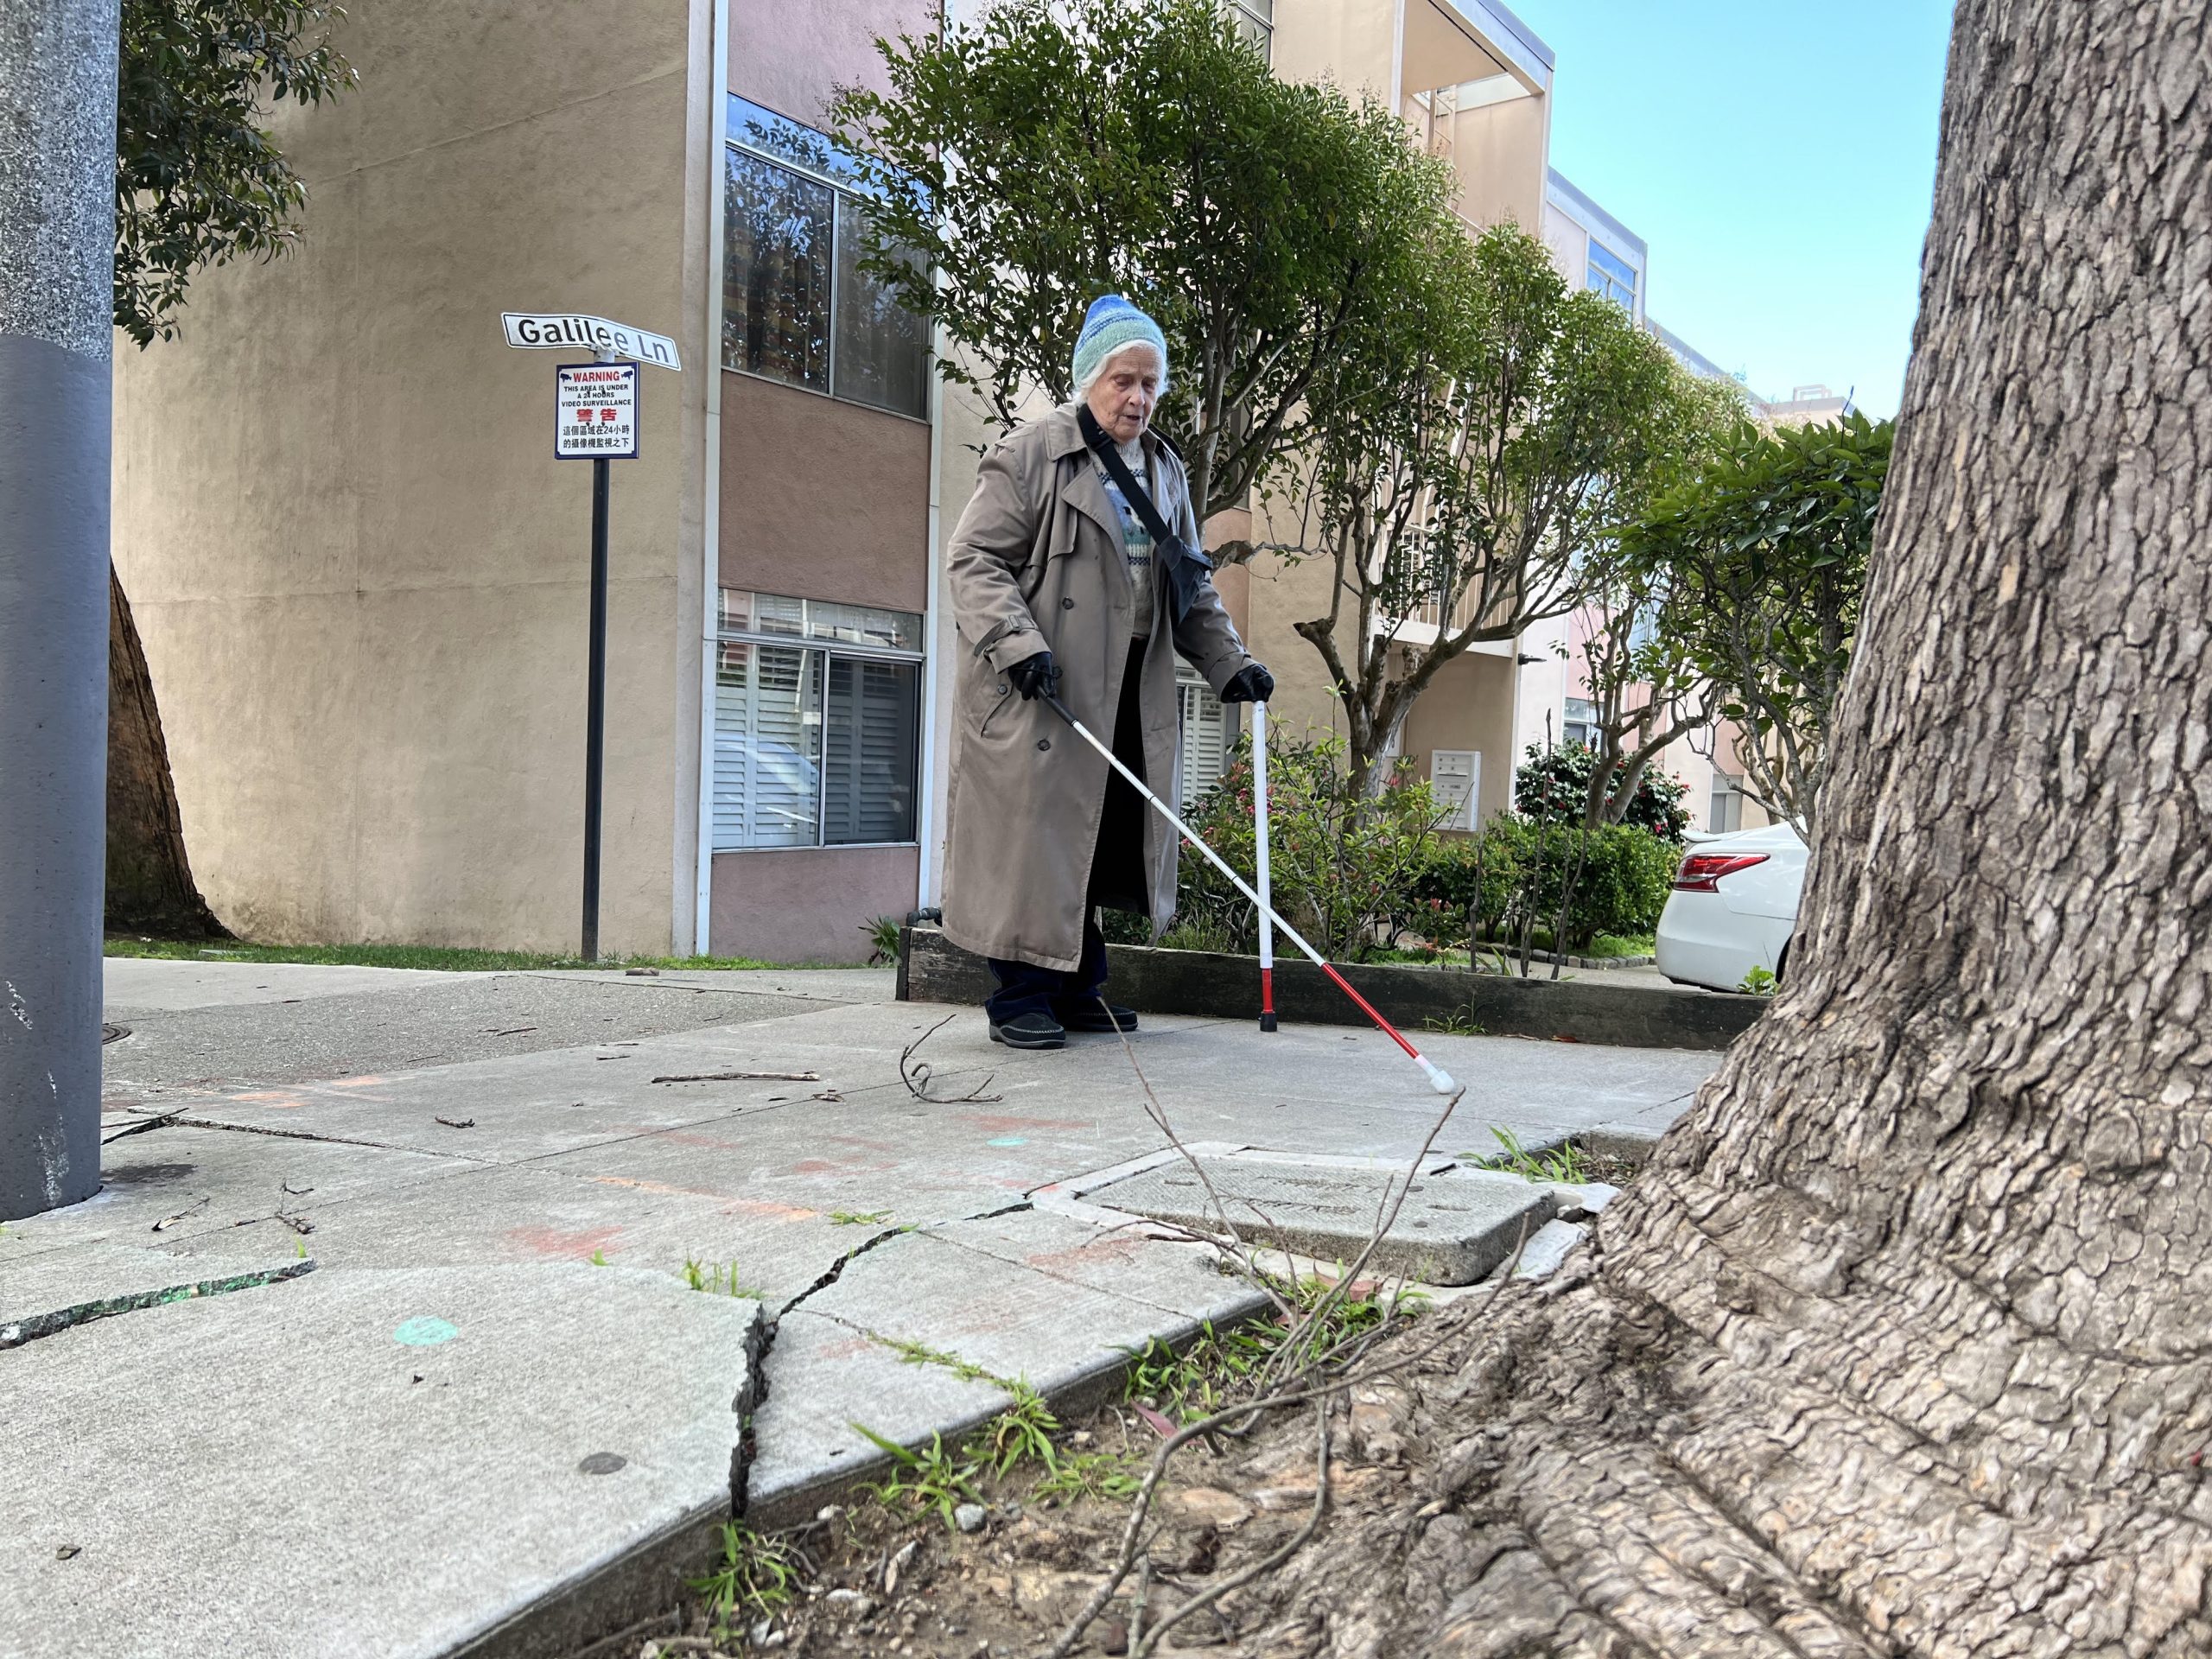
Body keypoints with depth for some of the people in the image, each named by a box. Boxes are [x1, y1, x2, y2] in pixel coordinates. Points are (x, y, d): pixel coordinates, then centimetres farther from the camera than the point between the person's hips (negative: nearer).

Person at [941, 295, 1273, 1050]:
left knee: (1106, 837, 9)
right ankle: (1020, 995, 6)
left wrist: (1229, 662, 10)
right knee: (1035, 832, -5)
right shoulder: (1030, 454, -5)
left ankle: (1077, 988, 21)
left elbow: (1191, 588, 23)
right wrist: (1018, 644, -23)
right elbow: (974, 561, -9)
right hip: (1037, 690, -7)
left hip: (1129, 697, 7)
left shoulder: (1165, 471, 17)